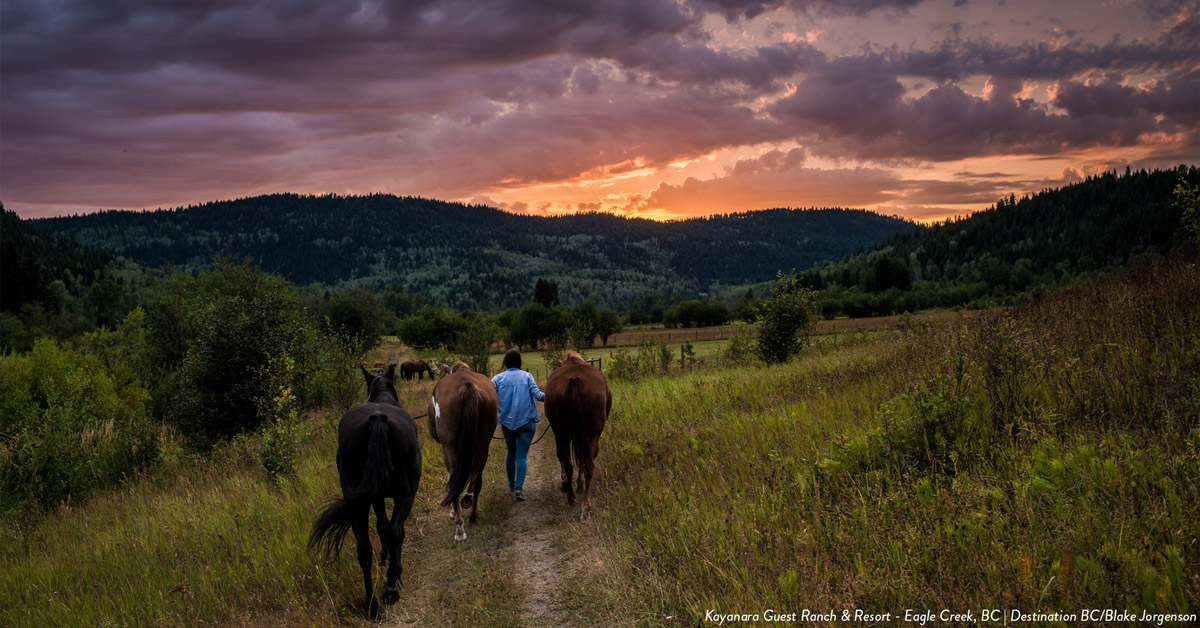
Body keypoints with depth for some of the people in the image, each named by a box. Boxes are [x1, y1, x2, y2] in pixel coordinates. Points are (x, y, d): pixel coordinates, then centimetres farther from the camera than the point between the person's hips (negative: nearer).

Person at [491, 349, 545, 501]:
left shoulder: (499, 378, 2)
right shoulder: (527, 376, 0)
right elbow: (537, 394, -10)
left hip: (507, 422, 2)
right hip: (527, 421, -2)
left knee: (511, 452, 20)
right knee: (521, 455, -3)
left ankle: (511, 485, 28)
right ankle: (519, 487, -18)